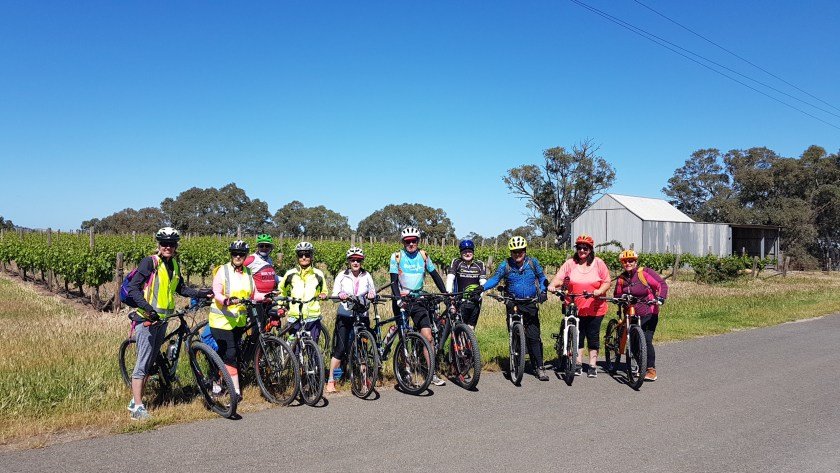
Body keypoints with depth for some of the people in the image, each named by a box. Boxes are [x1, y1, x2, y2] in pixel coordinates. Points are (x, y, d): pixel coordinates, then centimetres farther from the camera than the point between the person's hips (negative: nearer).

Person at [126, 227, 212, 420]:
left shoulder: (174, 265, 11)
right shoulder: (150, 262, -11)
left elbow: (181, 288, 21)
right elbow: (133, 288, -17)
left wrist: (201, 293, 9)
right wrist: (147, 308, -28)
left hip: (162, 319, 7)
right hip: (146, 318, -7)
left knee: (150, 361, 13)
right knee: (143, 362, -8)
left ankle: (135, 401, 24)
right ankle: (138, 408, -6)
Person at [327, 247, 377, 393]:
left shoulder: (366, 276, 6)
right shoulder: (342, 276, 0)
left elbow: (373, 292, 7)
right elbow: (334, 294, -4)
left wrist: (372, 295, -17)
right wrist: (340, 295, -27)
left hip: (362, 316, 2)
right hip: (345, 316, -2)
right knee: (340, 348, -6)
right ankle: (331, 380, 2)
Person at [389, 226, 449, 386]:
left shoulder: (423, 256, 5)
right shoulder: (396, 257, -3)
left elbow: (435, 275, 10)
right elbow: (394, 281, -9)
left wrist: (446, 293, 2)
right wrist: (398, 298, -23)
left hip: (418, 300, 2)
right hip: (402, 300, -2)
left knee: (428, 337, -7)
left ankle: (432, 373, 0)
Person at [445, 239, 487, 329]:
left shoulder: (480, 265, 5)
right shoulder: (456, 262, -1)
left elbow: (483, 281, -5)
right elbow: (450, 278, -12)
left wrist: (480, 293, -24)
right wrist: (449, 293, -27)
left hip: (475, 301, 2)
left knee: (471, 329, 7)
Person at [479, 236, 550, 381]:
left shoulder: (532, 262, 3)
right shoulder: (506, 265, -1)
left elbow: (542, 278, 8)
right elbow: (495, 279, -8)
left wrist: (543, 291, -9)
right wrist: (482, 287, -25)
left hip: (530, 304, 0)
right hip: (513, 305, 0)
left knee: (534, 336, -5)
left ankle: (539, 367, 0)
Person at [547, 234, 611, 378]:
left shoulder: (598, 263, 1)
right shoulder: (570, 263, 1)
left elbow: (607, 282, 0)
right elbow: (559, 277, -7)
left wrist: (600, 291, -19)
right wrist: (552, 285, -27)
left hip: (595, 309, 0)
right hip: (575, 309, 0)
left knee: (593, 337, 7)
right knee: (577, 337, 8)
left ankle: (592, 366, 20)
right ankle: (578, 365, 20)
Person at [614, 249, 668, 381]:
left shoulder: (644, 272, -7)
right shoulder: (621, 279, 7)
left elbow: (662, 284, -12)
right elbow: (617, 295, 17)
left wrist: (661, 298, -27)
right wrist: (620, 298, -6)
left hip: (649, 313, -5)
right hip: (631, 314, 5)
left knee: (646, 340, -14)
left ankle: (651, 370, -5)